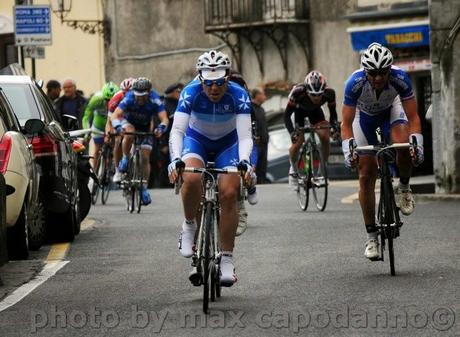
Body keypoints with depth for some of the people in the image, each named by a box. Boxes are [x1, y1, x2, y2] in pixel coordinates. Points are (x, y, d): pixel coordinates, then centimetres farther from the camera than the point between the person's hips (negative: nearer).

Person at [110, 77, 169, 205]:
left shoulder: (154, 100, -32)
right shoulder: (129, 98, -33)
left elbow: (164, 118, -39)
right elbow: (115, 115, -40)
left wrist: (161, 128, -61)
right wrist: (118, 126, -61)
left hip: (145, 127, 1)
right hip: (129, 122, -1)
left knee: (145, 158, -7)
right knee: (129, 133, -37)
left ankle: (144, 188, 8)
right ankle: (125, 159, -11)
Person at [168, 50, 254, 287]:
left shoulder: (238, 96, -27)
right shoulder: (191, 93, -27)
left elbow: (245, 135, -32)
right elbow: (177, 130, -32)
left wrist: (244, 161, -50)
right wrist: (176, 159, -49)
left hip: (227, 143, 0)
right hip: (197, 140, 0)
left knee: (229, 194, -17)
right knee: (191, 179, -32)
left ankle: (227, 259, -8)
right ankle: (189, 225, -5)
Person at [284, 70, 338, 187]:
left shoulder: (329, 93, -34)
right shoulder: (298, 92, -41)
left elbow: (333, 112, -16)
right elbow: (287, 114, -32)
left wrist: (335, 126, -34)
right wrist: (292, 132, -47)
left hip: (315, 110, 1)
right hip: (300, 110, -1)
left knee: (325, 137, -20)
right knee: (298, 141, -15)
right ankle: (293, 168, 14)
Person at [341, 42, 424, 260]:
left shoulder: (400, 79, -34)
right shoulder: (355, 83, -35)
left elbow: (412, 117, -29)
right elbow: (346, 123, -28)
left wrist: (417, 144, -43)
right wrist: (348, 149, -42)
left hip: (391, 110, 0)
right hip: (365, 117, 0)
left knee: (403, 145, -33)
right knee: (366, 175, -7)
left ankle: (404, 188, -3)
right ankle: (371, 236, 2)